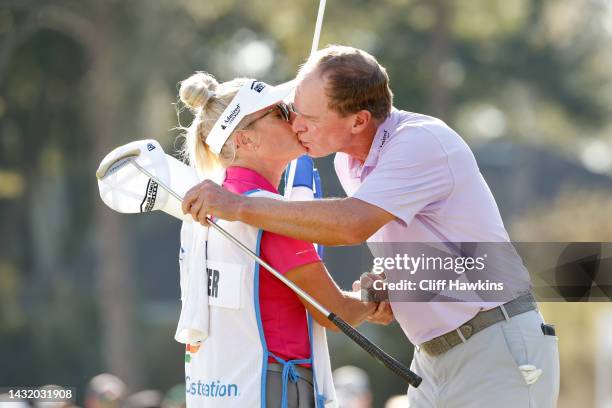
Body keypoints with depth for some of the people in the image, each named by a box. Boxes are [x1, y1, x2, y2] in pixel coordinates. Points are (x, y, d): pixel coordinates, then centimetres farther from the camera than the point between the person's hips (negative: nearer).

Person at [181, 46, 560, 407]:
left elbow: (351, 224, -34)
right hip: (435, 356, 9)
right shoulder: (349, 162, 9)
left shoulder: (423, 141, -19)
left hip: (499, 353, -9)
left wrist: (238, 206, -31)